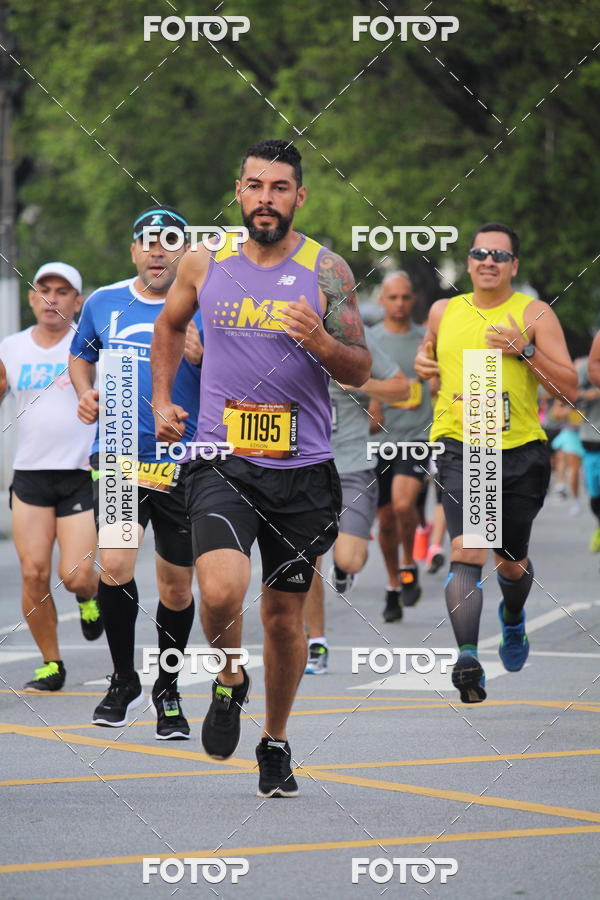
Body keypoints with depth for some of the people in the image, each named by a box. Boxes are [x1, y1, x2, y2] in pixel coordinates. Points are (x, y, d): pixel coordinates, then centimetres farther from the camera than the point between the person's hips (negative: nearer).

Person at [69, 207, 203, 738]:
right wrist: (86, 393, 6)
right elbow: (81, 356, 25)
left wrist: (202, 361, -19)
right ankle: (124, 681, 2)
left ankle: (168, 690, 27)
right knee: (114, 564, -18)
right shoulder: (103, 304, 7)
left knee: (176, 584, 7)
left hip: (184, 461, 0)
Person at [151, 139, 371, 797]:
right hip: (220, 462, 0)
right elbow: (170, 326, 23)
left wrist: (320, 341, -19)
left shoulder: (327, 271, -1)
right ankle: (230, 679, 9)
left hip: (302, 469, 0)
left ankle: (275, 742, 30)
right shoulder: (204, 263, 3)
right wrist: (162, 402, 15)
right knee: (222, 589, -23)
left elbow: (360, 372, 1)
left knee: (284, 612, 9)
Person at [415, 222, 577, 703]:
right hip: (459, 446, 0)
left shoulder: (534, 314, -1)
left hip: (521, 451, 0)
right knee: (466, 551, -22)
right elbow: (430, 351, 28)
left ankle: (513, 617, 50)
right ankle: (468, 658, -30)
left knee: (511, 562, 15)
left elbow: (570, 389, -5)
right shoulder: (443, 312, 8)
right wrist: (422, 362, 5)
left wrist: (525, 351, -17)